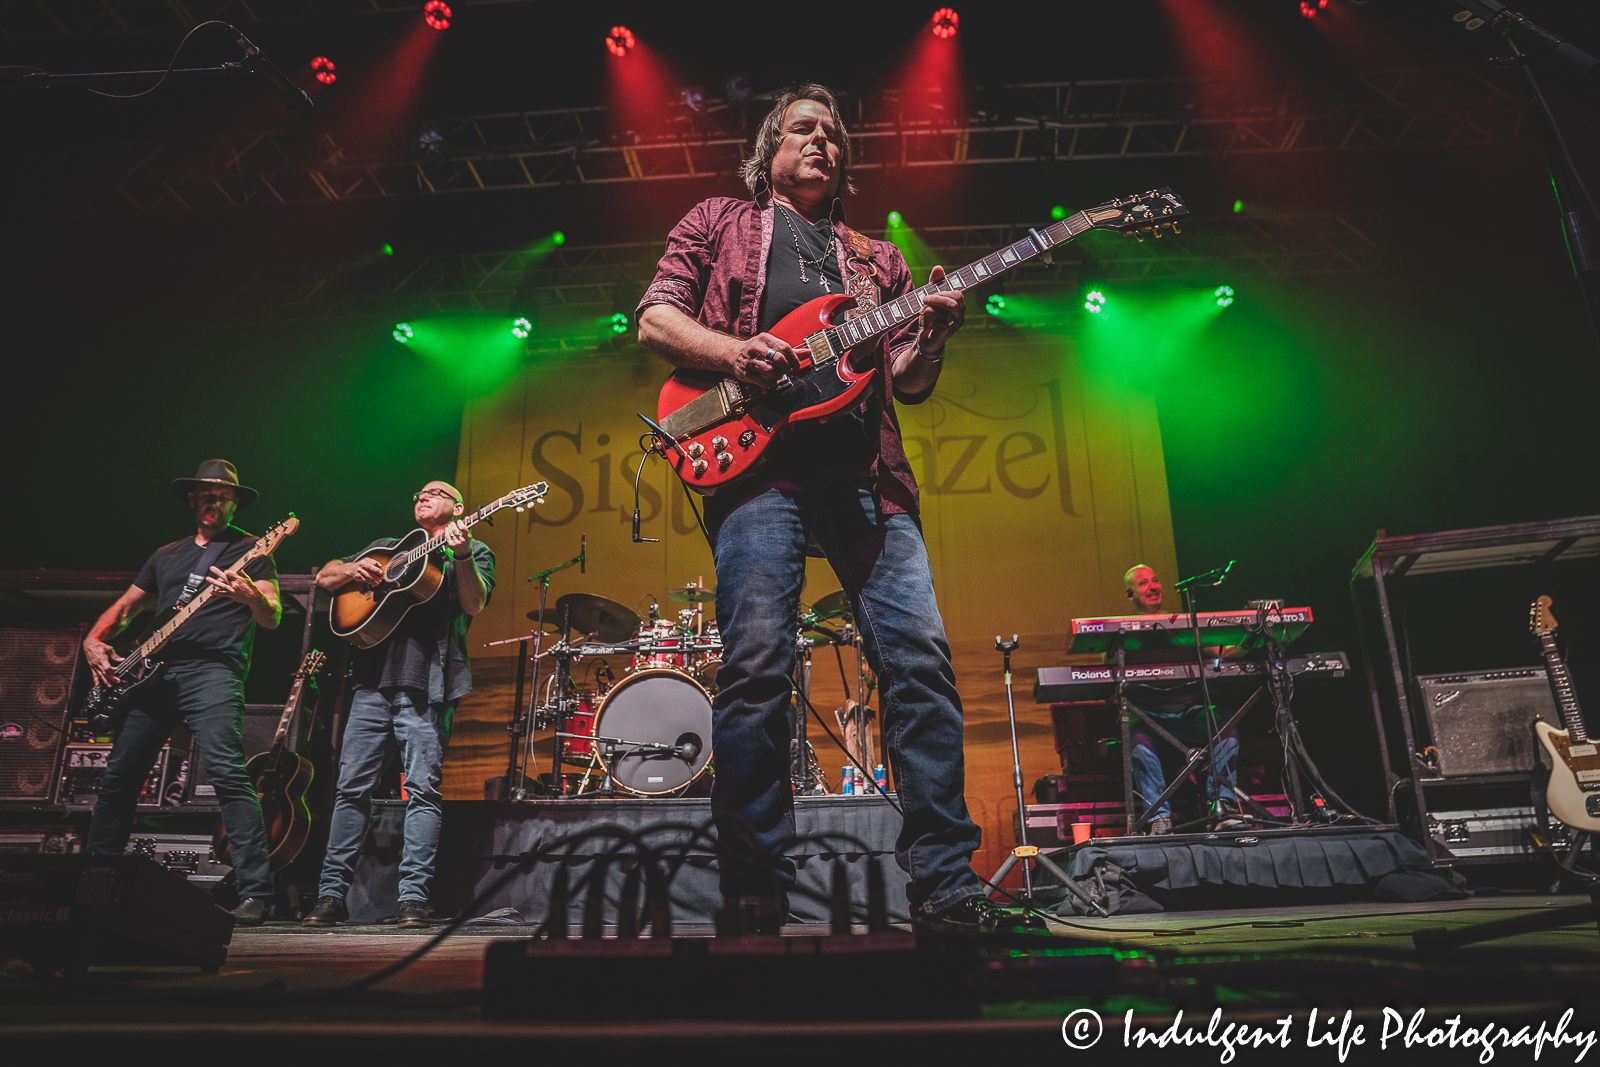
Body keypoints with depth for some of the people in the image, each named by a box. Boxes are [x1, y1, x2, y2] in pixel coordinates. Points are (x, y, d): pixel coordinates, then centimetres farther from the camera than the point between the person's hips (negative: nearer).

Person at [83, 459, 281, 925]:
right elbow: (123, 608, 30)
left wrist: (250, 596, -26)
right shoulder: (166, 554, 23)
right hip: (153, 672, 7)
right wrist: (93, 641, 11)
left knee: (227, 772, -21)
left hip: (212, 668, -6)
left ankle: (256, 894, -23)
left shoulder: (249, 549, 7)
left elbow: (273, 619, -5)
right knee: (118, 776, 9)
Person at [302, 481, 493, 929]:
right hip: (375, 678, 4)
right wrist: (353, 569, 1)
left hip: (426, 684, -4)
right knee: (351, 787, 2)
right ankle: (331, 894, 10)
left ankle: (414, 898, -5)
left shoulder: (475, 552, 13)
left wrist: (461, 556, -20)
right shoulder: (387, 547, 26)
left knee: (422, 788, -8)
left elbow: (473, 605, -4)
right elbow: (325, 577, 23)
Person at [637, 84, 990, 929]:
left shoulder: (875, 259, 30)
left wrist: (932, 336, -1)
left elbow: (908, 384, 22)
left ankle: (944, 881, -2)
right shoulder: (717, 221, 23)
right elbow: (655, 321, 11)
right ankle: (755, 889, -3)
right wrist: (736, 352, -7)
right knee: (756, 668, -13)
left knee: (921, 656, -9)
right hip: (758, 459, -3)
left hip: (867, 472, 4)